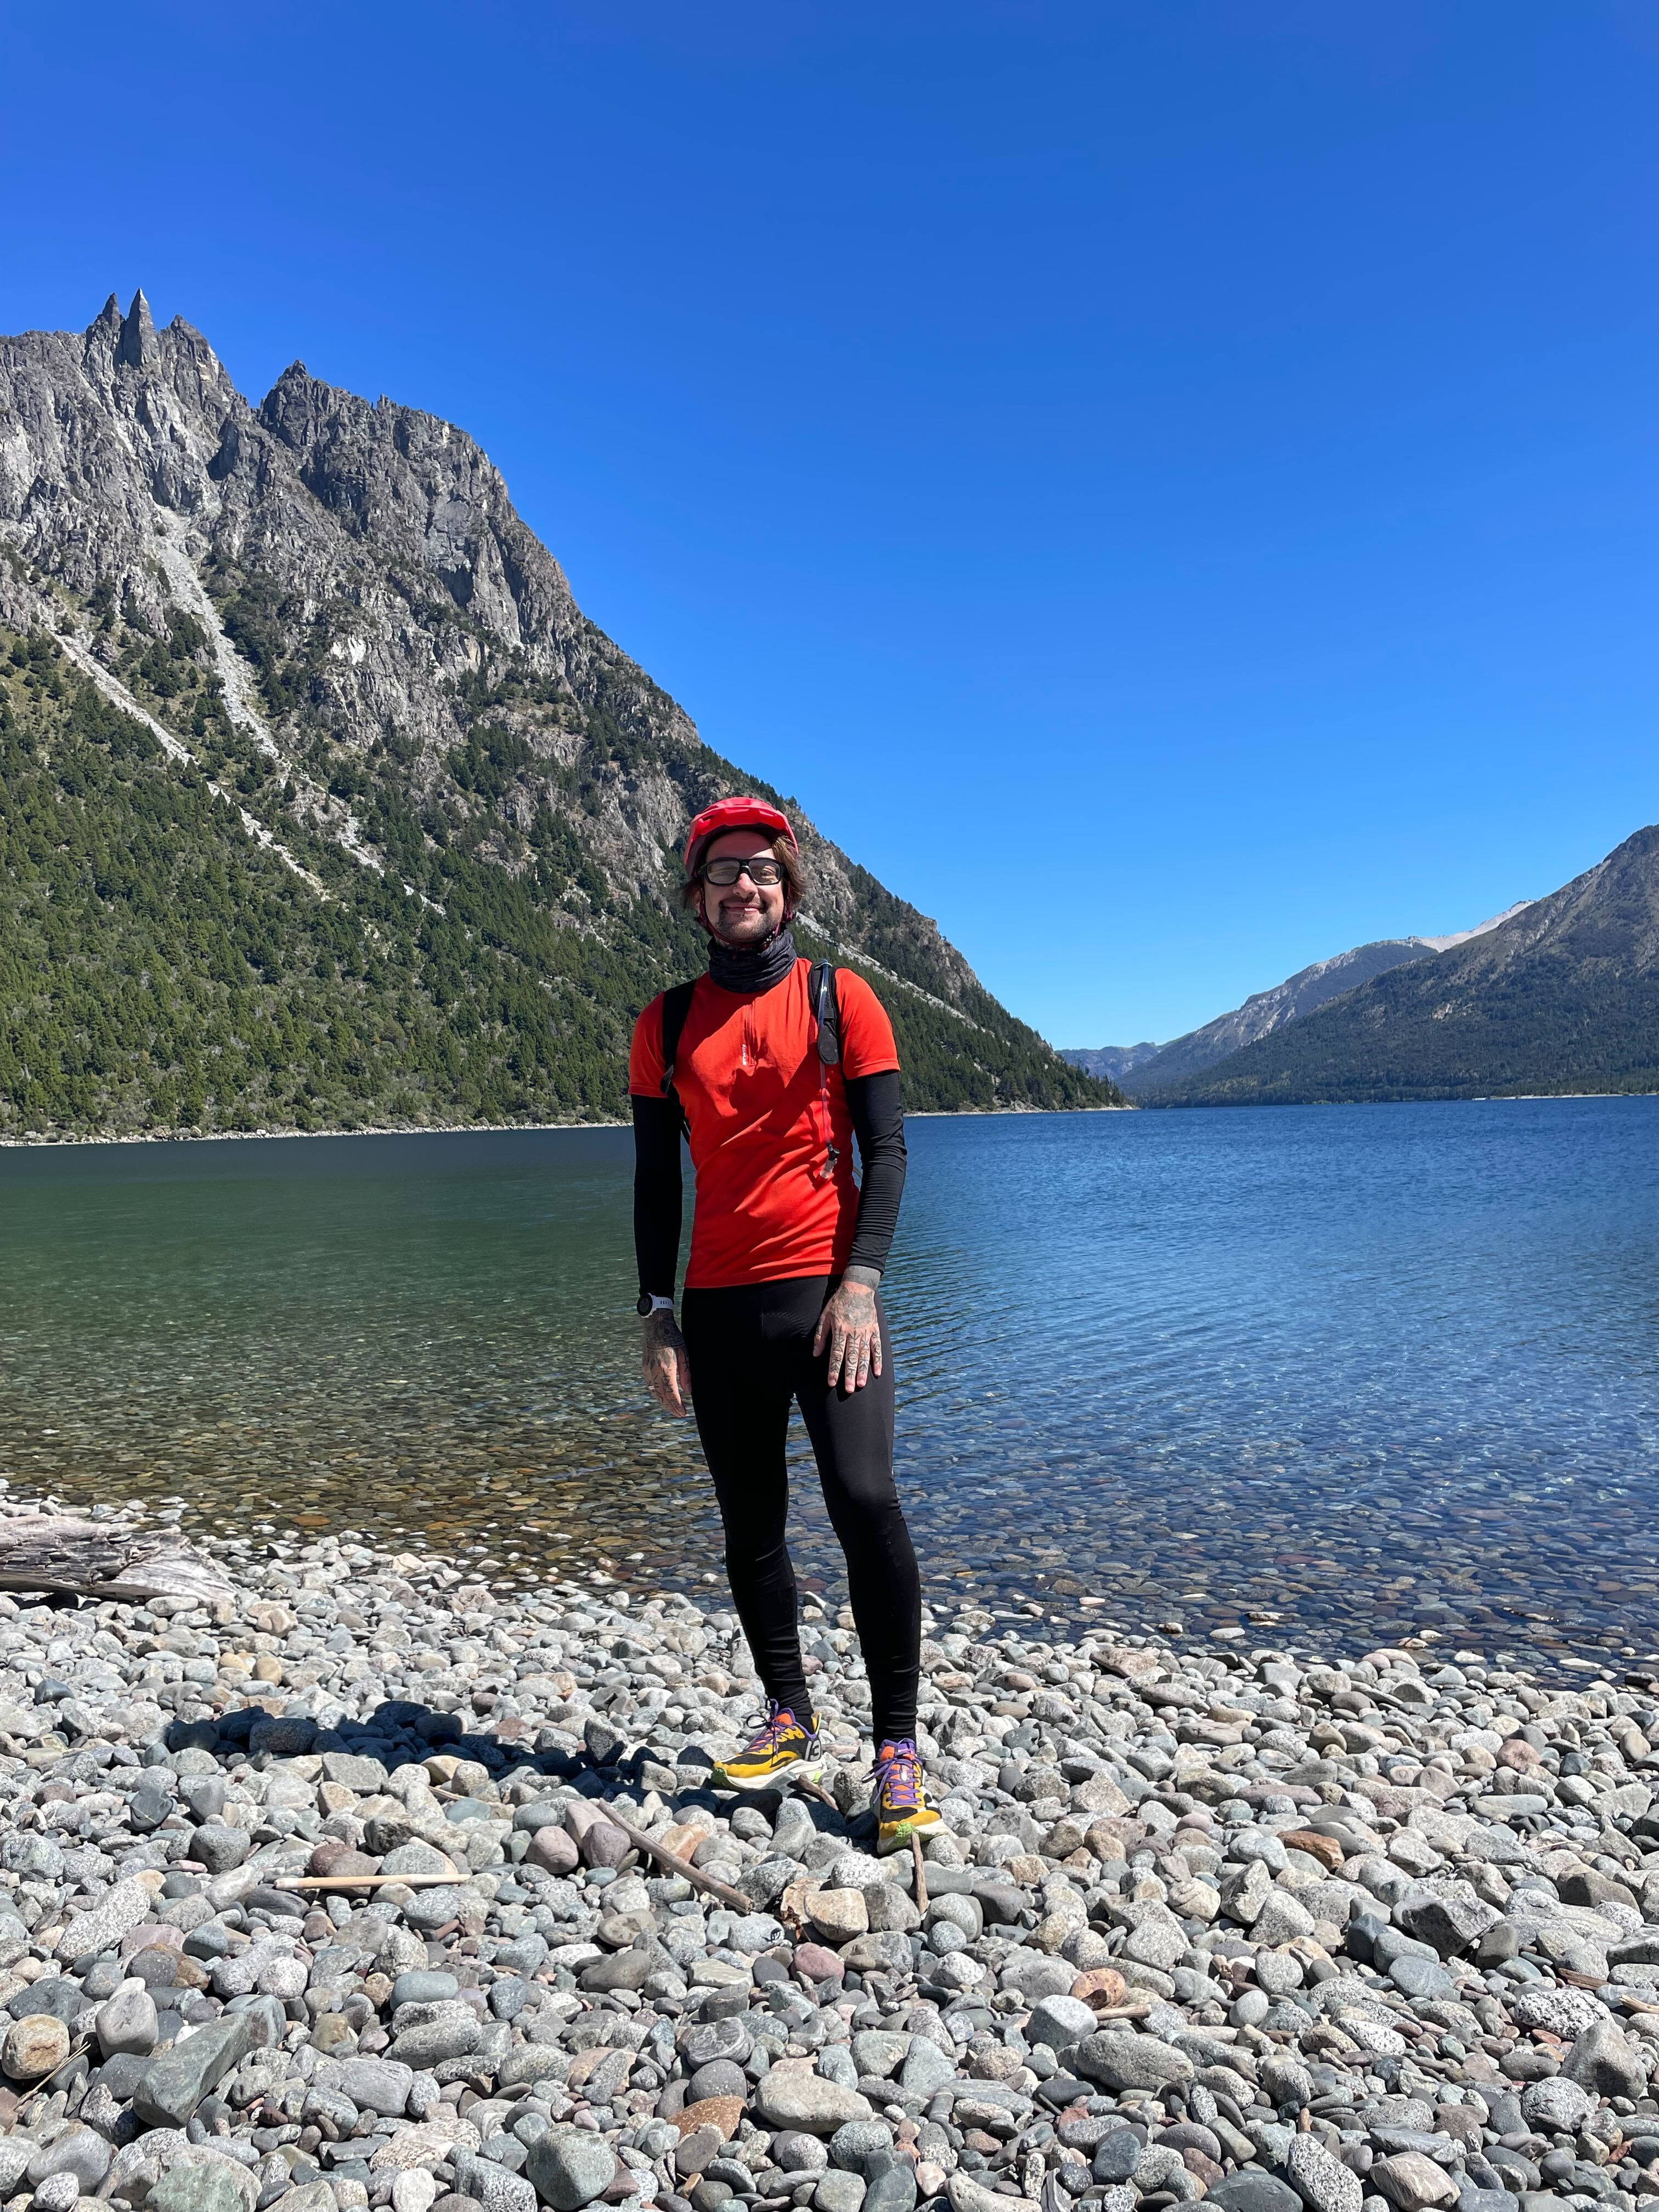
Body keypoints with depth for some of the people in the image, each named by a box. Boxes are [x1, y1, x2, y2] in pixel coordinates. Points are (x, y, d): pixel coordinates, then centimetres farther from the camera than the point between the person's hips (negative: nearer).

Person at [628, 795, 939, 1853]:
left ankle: (898, 1746, 0)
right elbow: (656, 1178, 10)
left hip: (828, 1289, -3)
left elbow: (885, 1148, -1)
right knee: (751, 1524, 9)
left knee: (865, 1499, -13)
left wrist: (861, 1280, -13)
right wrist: (658, 1312, 3)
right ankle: (790, 1721, 25)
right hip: (719, 1305, 3)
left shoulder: (840, 1000, 3)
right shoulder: (667, 1024, 10)